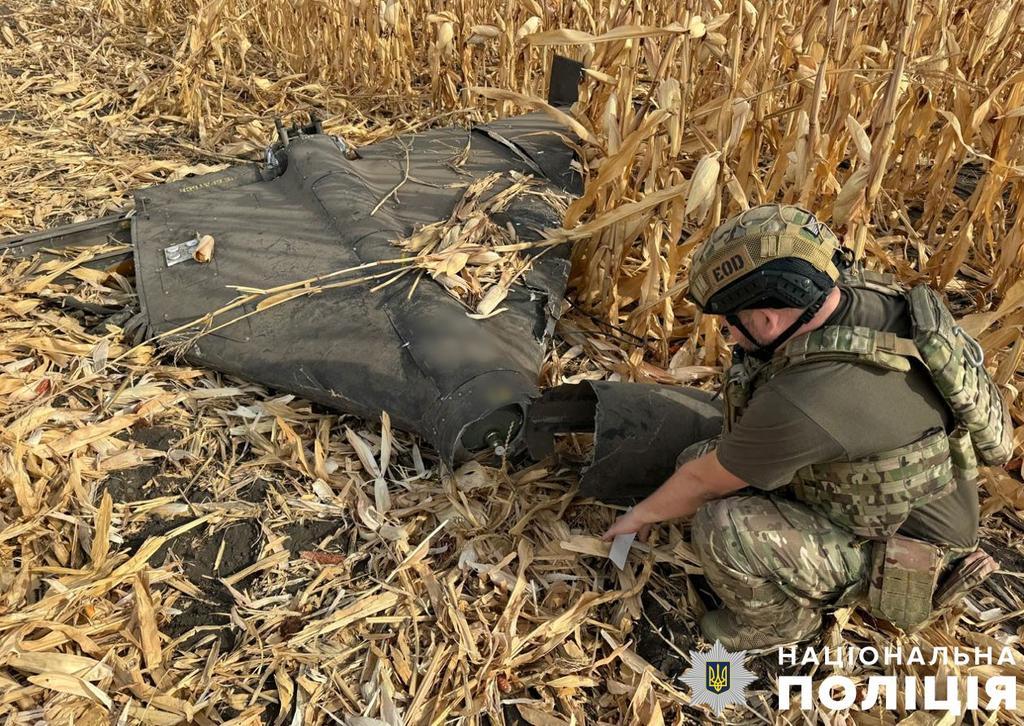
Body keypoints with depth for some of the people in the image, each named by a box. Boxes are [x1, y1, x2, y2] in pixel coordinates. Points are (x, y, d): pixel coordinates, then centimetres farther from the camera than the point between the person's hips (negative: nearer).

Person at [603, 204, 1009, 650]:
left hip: (894, 552, -8)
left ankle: (779, 622, 4)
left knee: (721, 526, -28)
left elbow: (701, 483, -19)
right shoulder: (867, 292, -16)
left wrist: (643, 514, -1)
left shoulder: (804, 403, -38)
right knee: (702, 458, 1)